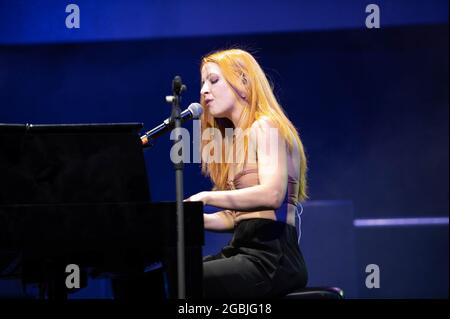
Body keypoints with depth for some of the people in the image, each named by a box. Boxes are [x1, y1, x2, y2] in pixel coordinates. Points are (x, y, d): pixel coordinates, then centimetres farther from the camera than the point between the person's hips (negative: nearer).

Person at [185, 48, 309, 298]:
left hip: (272, 258, -8)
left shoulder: (266, 127, -3)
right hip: (244, 251, 8)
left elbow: (272, 195, -20)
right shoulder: (236, 139, 23)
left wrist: (207, 197, -20)